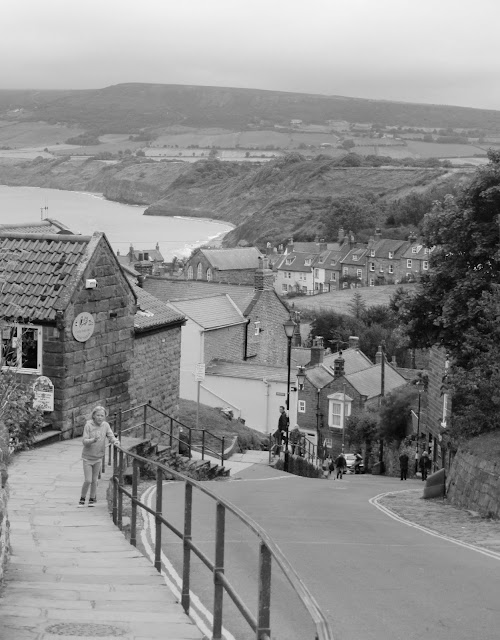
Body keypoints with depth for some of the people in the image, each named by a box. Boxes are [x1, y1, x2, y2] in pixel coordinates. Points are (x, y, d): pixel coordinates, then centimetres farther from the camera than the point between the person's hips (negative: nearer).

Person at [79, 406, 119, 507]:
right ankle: (82, 498, 16)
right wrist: (93, 440, -34)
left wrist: (115, 440, -27)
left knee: (94, 480, 11)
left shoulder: (105, 425, -4)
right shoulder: (88, 425, -13)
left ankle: (92, 499, 27)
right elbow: (85, 441, -16)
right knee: (88, 480, -5)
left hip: (98, 457, 3)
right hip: (87, 457, -3)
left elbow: (111, 436, -6)